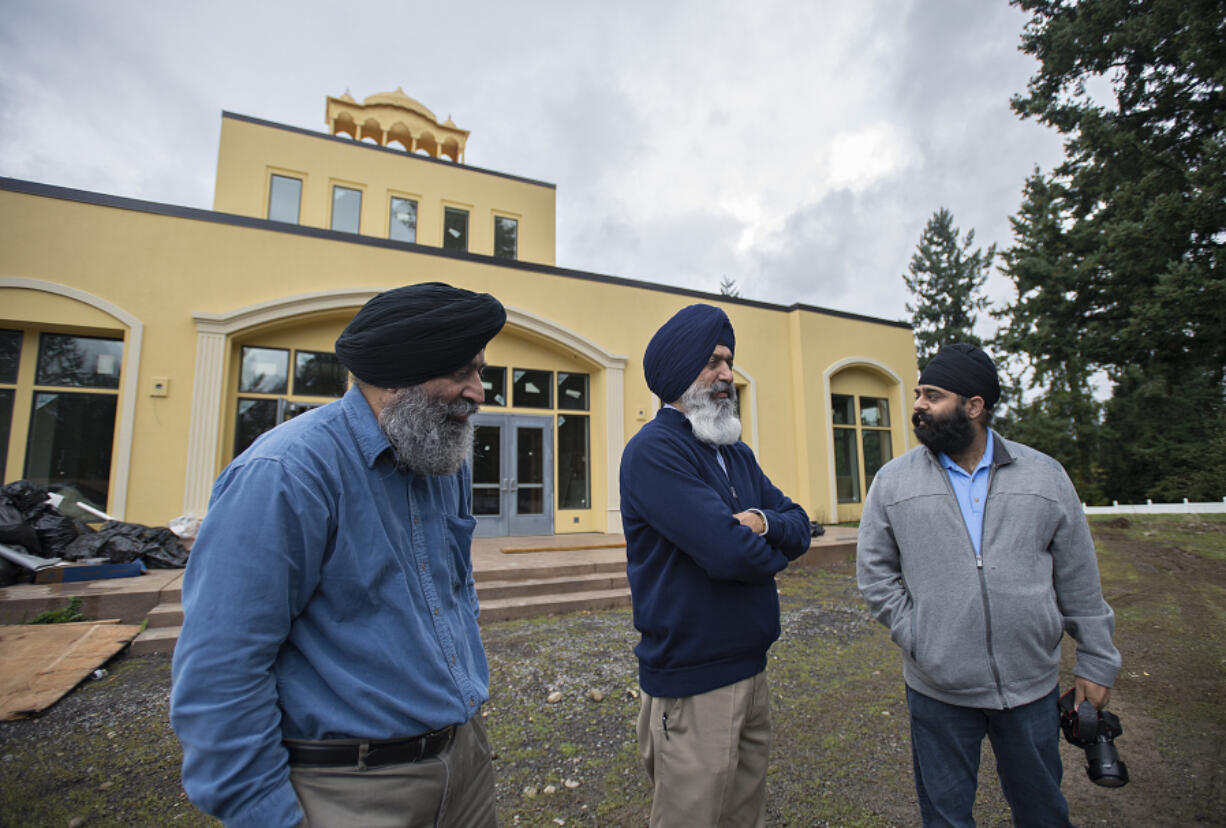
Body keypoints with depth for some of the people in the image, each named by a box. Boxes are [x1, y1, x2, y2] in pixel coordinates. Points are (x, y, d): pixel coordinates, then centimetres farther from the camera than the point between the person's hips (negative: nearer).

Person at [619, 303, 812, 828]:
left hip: (751, 668, 8)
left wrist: (764, 522, -15)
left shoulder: (738, 454, 10)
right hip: (692, 684, -8)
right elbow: (731, 552, -27)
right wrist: (773, 551, -5)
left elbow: (800, 527, 7)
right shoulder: (654, 449, -19)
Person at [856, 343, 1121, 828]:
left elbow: (1079, 579, 5)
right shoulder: (893, 481, -5)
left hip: (1032, 685, 1)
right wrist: (913, 637, -8)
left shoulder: (1044, 475, 0)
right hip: (936, 691, -1)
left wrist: (1096, 661, 6)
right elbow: (874, 571, -1)